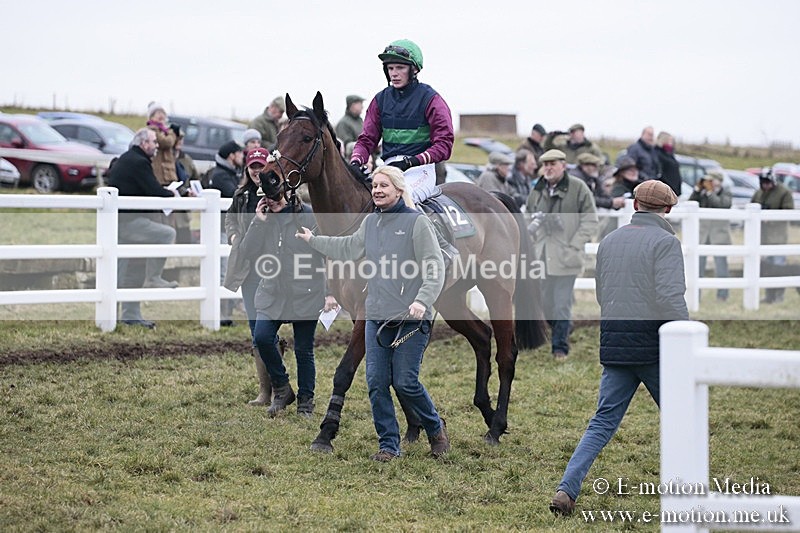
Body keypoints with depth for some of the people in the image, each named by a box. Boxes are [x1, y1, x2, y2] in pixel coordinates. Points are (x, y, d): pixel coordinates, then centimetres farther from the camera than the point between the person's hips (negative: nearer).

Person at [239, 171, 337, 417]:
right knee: (261, 337, -14)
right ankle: (281, 389, 6)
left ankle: (305, 402, 20)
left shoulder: (310, 216, -8)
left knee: (303, 351, 4)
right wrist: (258, 222, -12)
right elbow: (248, 254, -2)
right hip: (271, 293, 3)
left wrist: (330, 293, -9)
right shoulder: (264, 217, 5)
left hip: (306, 295, -3)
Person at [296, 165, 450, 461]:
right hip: (377, 316, 6)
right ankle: (388, 445, 12)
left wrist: (422, 301, -26)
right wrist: (313, 240, 36)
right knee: (376, 383, 2)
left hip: (411, 319, -6)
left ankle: (436, 429, 19)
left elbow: (435, 268, -13)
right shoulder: (370, 222, 12)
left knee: (405, 382, -6)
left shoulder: (417, 222, -8)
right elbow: (347, 248, 32)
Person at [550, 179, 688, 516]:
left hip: (614, 345, 5)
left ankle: (566, 489, -7)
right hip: (654, 347, -5)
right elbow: (671, 298, -18)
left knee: (603, 422, 6)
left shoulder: (609, 241, 12)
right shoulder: (665, 242, -8)